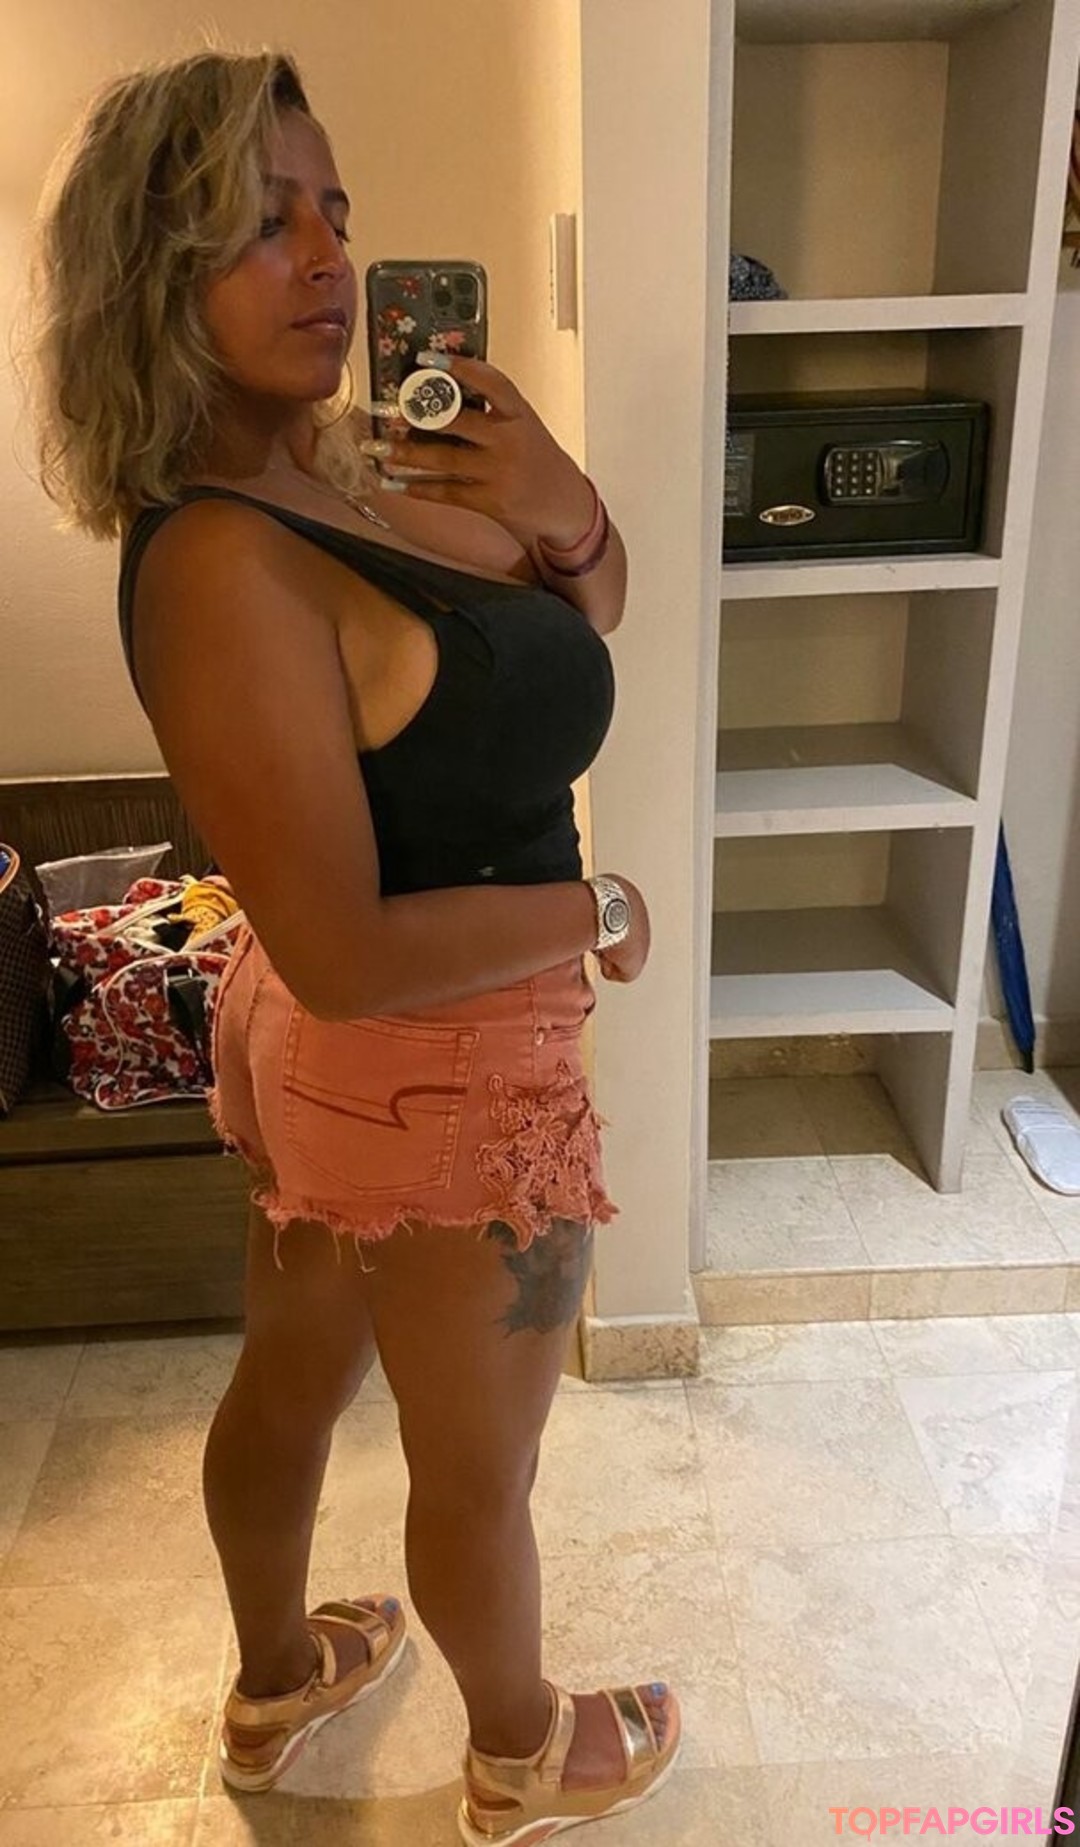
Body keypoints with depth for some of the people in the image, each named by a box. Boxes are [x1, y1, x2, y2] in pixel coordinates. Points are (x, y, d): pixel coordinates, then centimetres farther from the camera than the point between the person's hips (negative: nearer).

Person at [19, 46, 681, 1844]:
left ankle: (277, 1682, 57)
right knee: (479, 1470, 18)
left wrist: (560, 512, -12)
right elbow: (350, 955, -28)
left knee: (290, 1379, 28)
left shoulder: (345, 465, 0)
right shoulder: (222, 565, -27)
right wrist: (602, 912, -15)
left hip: (319, 1058, 9)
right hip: (439, 1080, -9)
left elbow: (585, 625, 9)